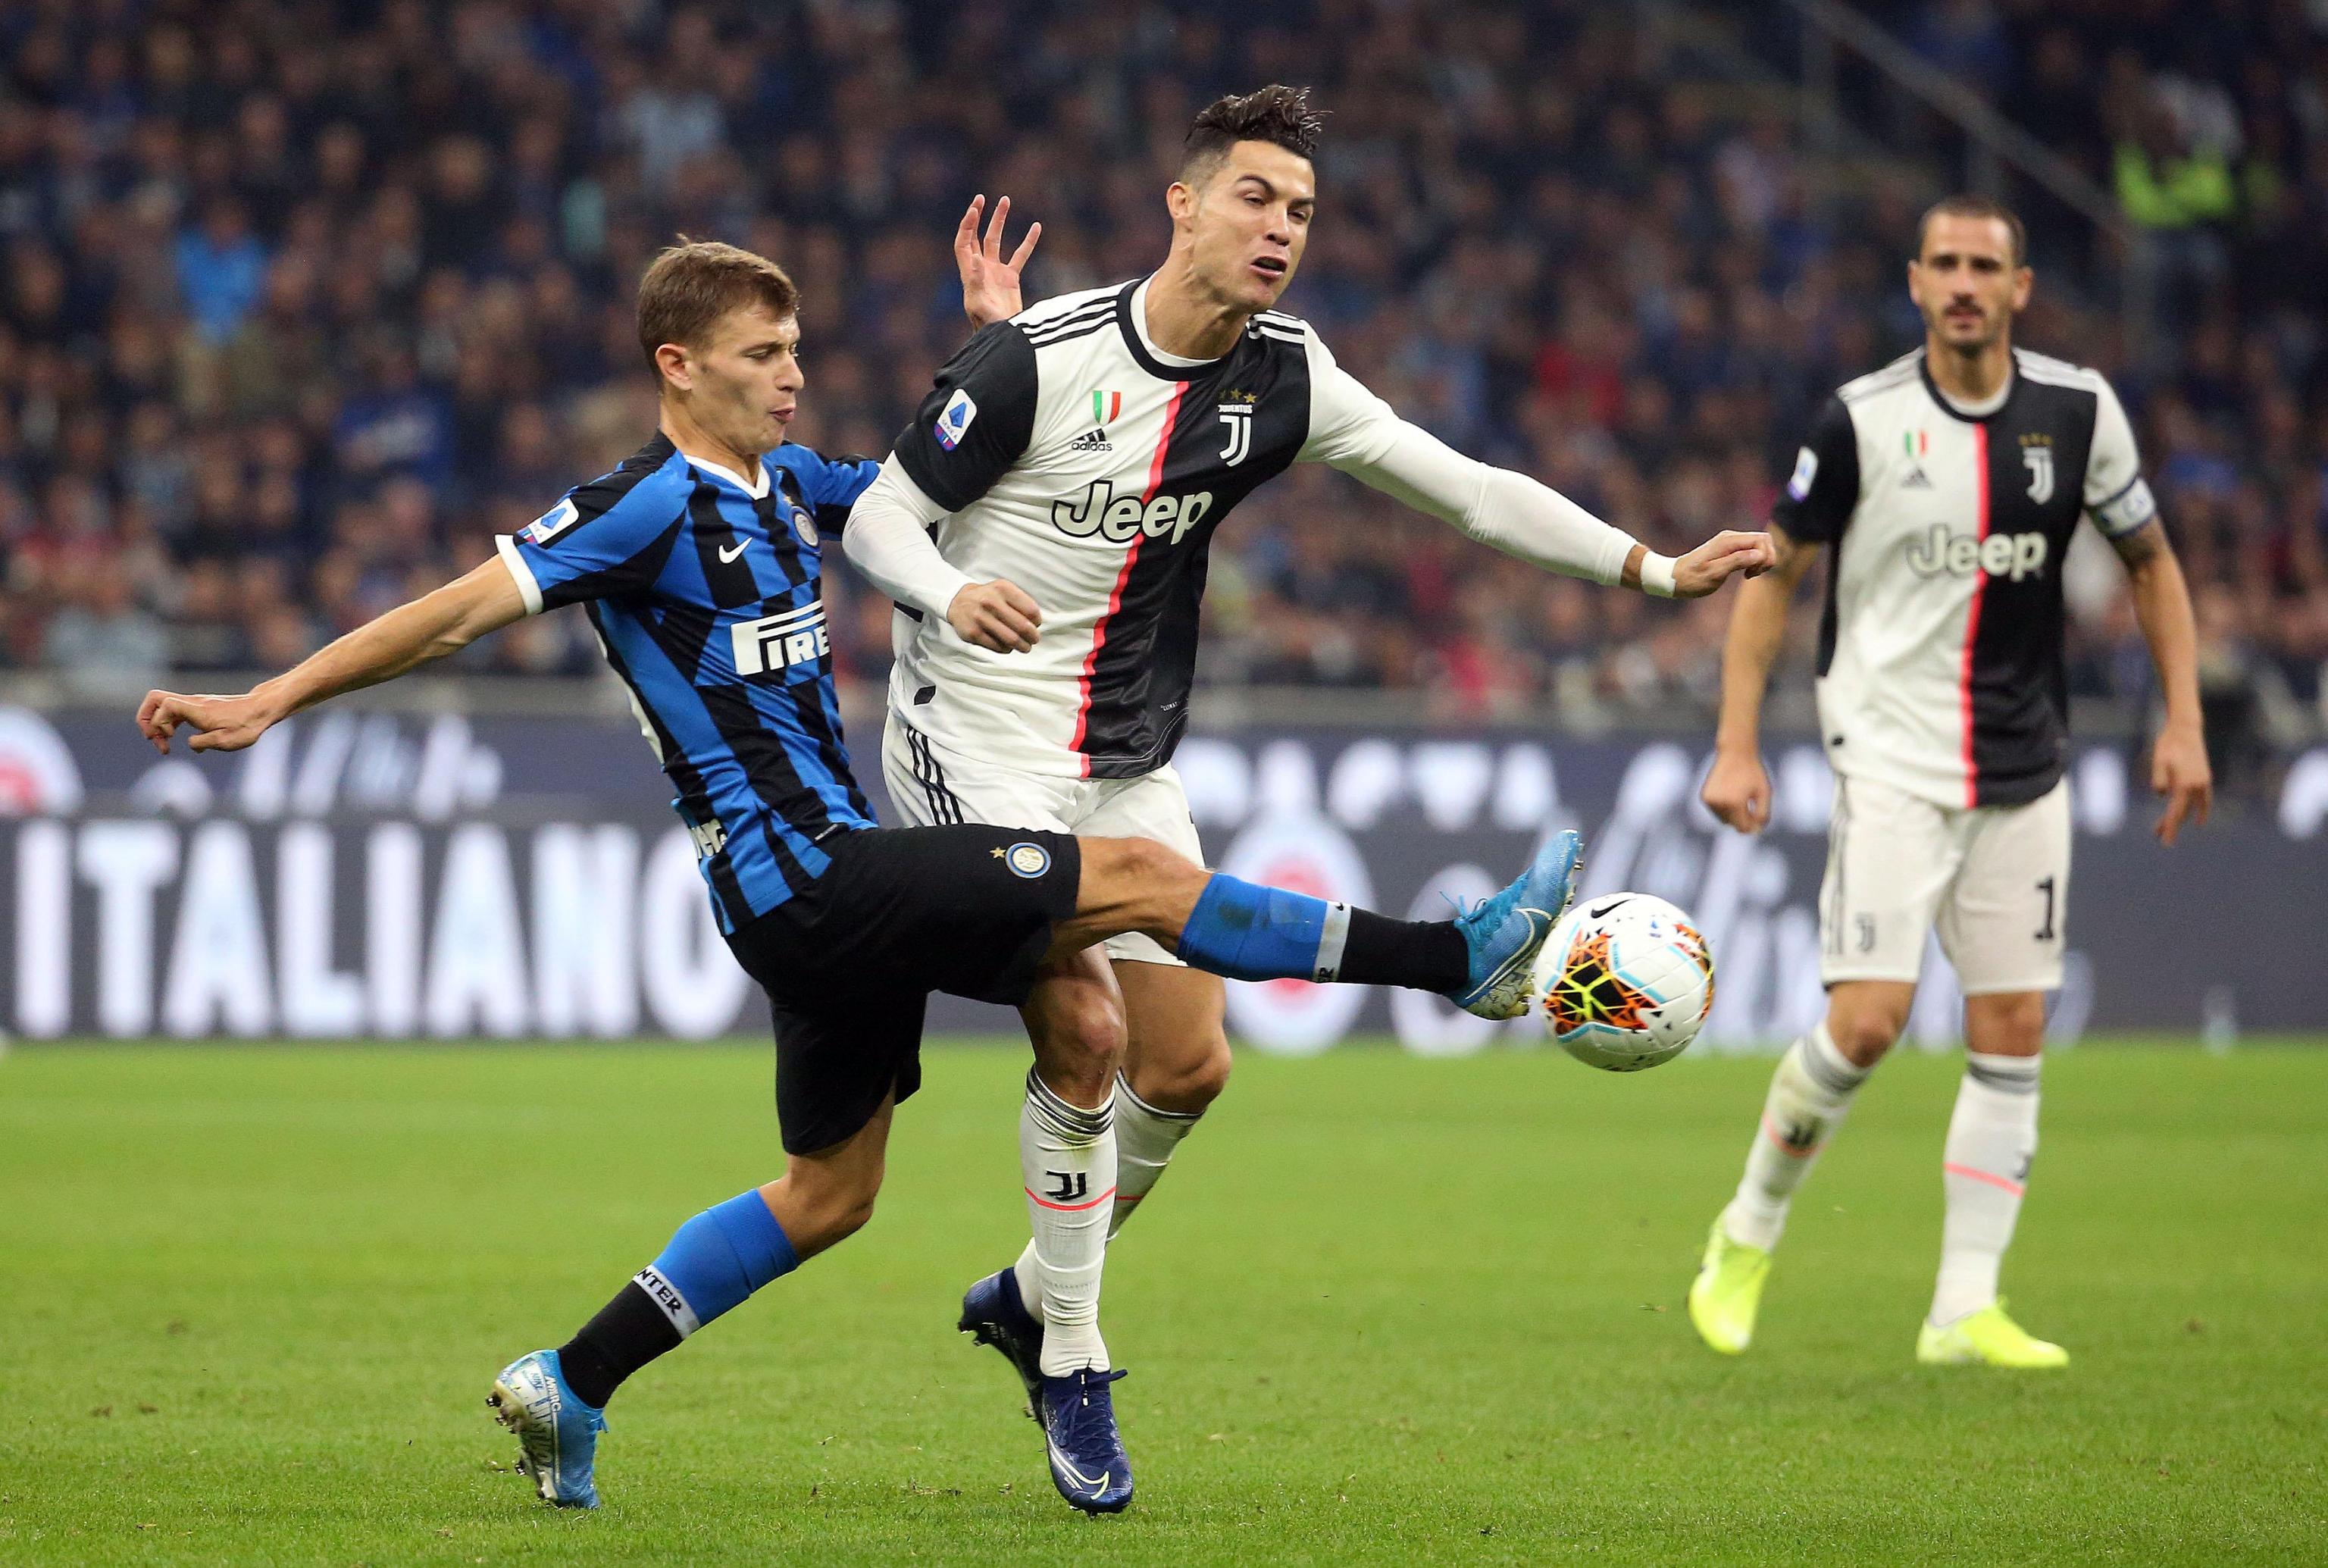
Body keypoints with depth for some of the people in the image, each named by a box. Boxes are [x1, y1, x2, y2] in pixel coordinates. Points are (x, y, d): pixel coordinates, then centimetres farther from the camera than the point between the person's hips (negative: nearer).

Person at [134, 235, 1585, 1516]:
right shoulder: (652, 505, -12)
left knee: (828, 1193, 17)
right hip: (801, 875, -10)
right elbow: (461, 611, -12)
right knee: (1142, 876, -13)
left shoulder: (785, 488, 13)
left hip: (844, 874, 10)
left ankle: (572, 1389, 21)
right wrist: (269, 704, -15)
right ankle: (1462, 959, -8)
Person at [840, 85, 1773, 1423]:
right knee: (1086, 1032, -17)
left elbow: (1465, 487, 2)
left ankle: (1030, 1296, 27)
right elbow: (878, 517, -10)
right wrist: (953, 593, -32)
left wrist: (1656, 569, -5)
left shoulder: (1284, 379, -1)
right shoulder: (1041, 355, -16)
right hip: (980, 745, -6)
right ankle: (1069, 1357, -3)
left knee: (1188, 1068, 5)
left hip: (1131, 767, 6)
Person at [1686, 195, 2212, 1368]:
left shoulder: (2077, 412, 0)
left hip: (2025, 773, 4)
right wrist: (1736, 744, -5)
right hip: (1892, 756, -4)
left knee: (2012, 1032, 0)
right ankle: (1748, 1233, 8)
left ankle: (1965, 1309, 6)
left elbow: (2151, 563, 13)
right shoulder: (1860, 421, -7)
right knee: (1867, 1021, -15)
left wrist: (2183, 724, 5)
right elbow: (1775, 570, 2)